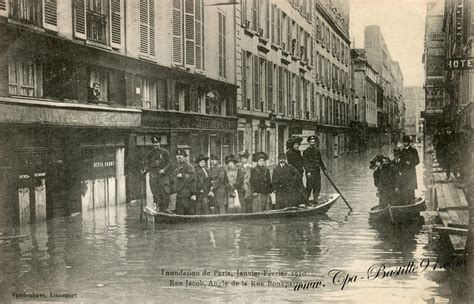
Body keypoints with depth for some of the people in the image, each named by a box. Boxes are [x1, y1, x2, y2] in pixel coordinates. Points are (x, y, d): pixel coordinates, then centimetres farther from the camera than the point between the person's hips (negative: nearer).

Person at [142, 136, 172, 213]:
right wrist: (144, 171, -13)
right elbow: (147, 164, 7)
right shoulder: (149, 153, 10)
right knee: (156, 193, 1)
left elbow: (169, 163, 1)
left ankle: (165, 208, 0)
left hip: (163, 175, -1)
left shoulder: (165, 152, 5)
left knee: (166, 192, -9)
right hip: (153, 176, 1)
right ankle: (159, 207, 12)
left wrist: (164, 170, -16)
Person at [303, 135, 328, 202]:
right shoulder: (306, 151, -6)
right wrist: (308, 171, -19)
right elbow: (305, 162, -12)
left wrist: (324, 169, 18)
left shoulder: (317, 151, 16)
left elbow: (320, 161, 23)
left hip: (317, 171, 7)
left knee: (317, 186, 7)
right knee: (309, 186, -7)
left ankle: (315, 200, 16)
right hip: (310, 172, -7)